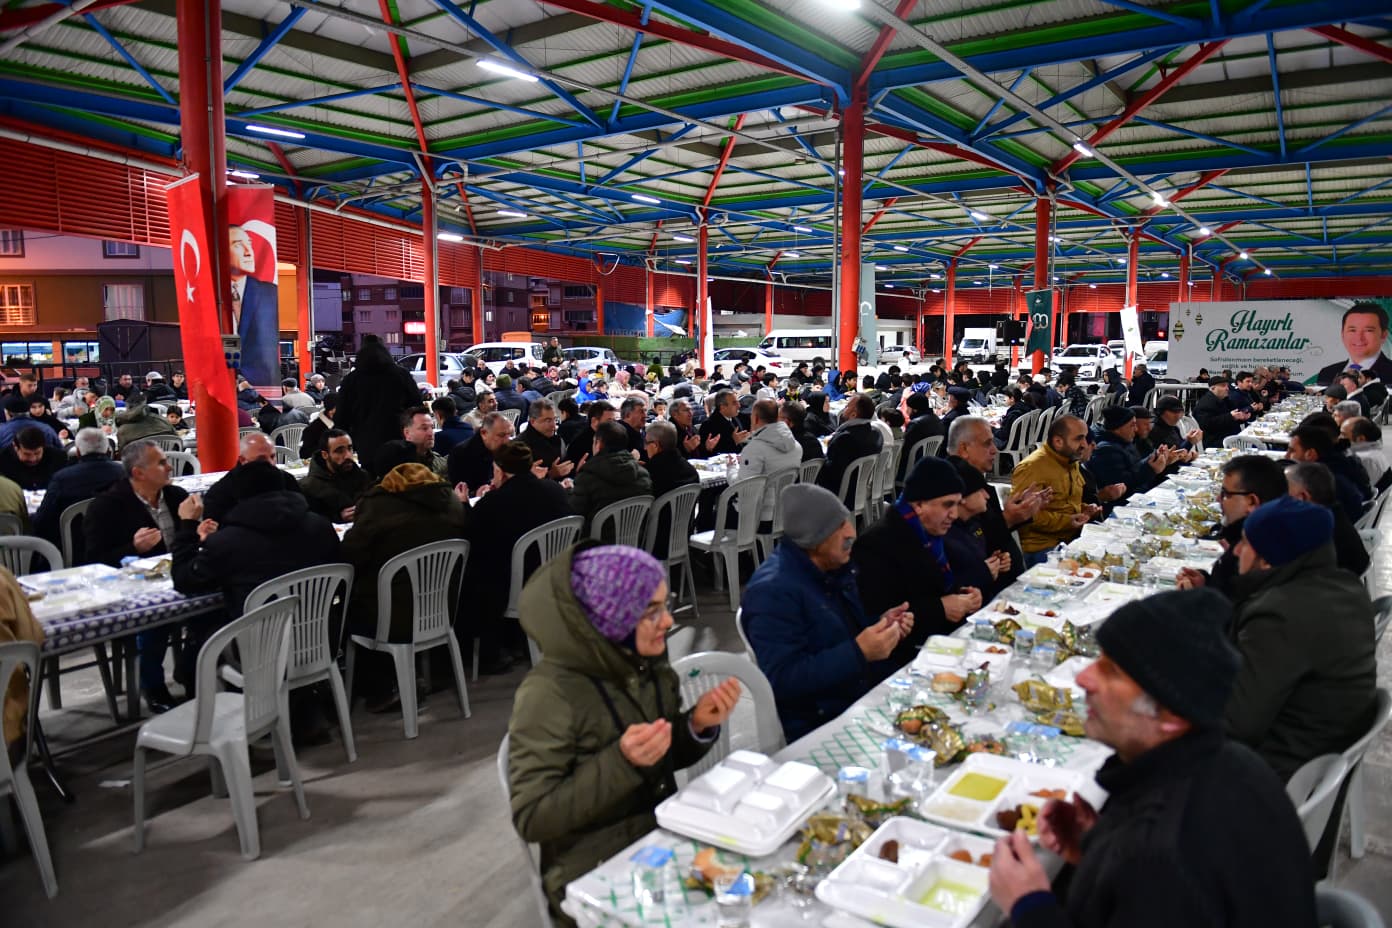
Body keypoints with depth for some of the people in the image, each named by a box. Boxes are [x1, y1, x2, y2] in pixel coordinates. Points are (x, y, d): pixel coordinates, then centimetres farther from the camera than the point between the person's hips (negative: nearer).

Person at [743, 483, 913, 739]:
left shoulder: (834, 566, 7)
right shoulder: (773, 592, -21)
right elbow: (781, 681, -26)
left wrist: (882, 625, 2)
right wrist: (858, 653, -28)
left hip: (871, 692, 9)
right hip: (819, 726, -9)